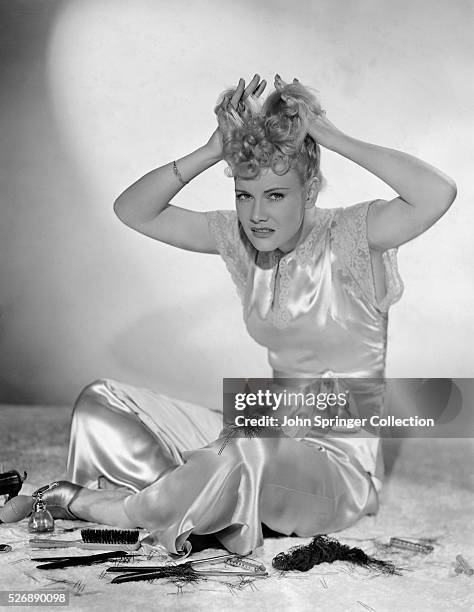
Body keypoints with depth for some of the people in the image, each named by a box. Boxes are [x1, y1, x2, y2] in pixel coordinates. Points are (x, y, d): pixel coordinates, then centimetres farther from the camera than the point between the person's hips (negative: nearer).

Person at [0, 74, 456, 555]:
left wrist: (335, 139, -25)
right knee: (101, 402, -2)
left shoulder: (348, 237, -13)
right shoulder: (240, 237, 2)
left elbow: (438, 194, -32)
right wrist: (213, 151, -14)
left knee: (246, 453, -40)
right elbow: (132, 211, -2)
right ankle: (219, 512, -14)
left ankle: (88, 503, -15)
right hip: (267, 441, 6)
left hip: (341, 464, -5)